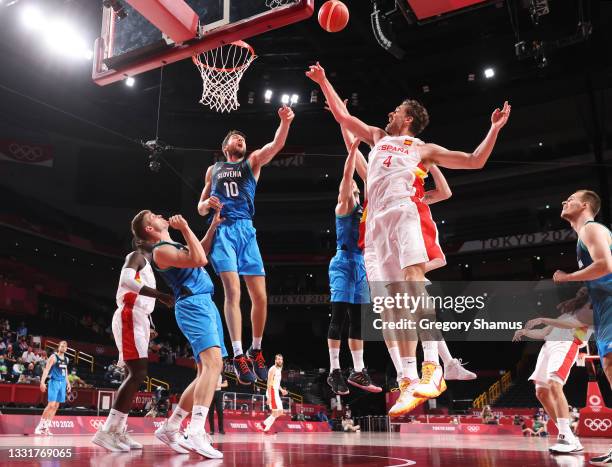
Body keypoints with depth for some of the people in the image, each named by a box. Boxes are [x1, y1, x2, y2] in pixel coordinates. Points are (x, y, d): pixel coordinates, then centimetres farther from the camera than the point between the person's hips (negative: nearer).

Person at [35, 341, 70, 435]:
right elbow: (46, 369, -13)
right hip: (54, 382, -7)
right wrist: (42, 382, -23)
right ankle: (40, 426, -2)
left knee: (56, 406, 5)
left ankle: (46, 427, 10)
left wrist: (68, 383, 19)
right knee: (51, 405, -13)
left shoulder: (66, 359, 14)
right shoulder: (53, 357, -7)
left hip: (62, 383, 7)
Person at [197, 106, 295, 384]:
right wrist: (207, 203, -4)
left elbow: (277, 145, 0)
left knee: (260, 296, -2)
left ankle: (256, 350, 17)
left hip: (246, 230, 1)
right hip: (222, 231, -1)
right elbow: (200, 209, 21)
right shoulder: (213, 169, 20)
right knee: (233, 291, -16)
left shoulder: (252, 162, 18)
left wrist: (285, 122, -19)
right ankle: (238, 356, -16)